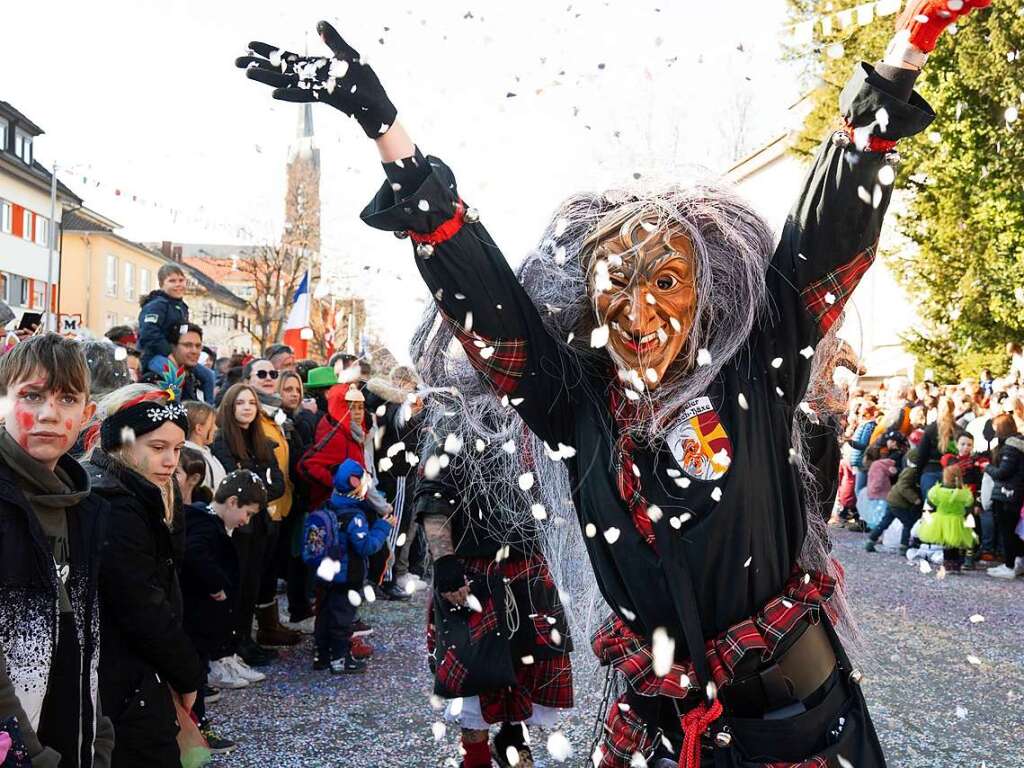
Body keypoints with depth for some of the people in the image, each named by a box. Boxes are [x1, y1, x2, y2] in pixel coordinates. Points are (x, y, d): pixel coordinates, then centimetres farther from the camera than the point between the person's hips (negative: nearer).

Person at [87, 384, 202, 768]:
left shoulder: (144, 502, 9)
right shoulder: (117, 512, -21)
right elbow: (144, 612, -20)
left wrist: (179, 671, 2)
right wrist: (188, 677, -8)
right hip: (128, 692, -9)